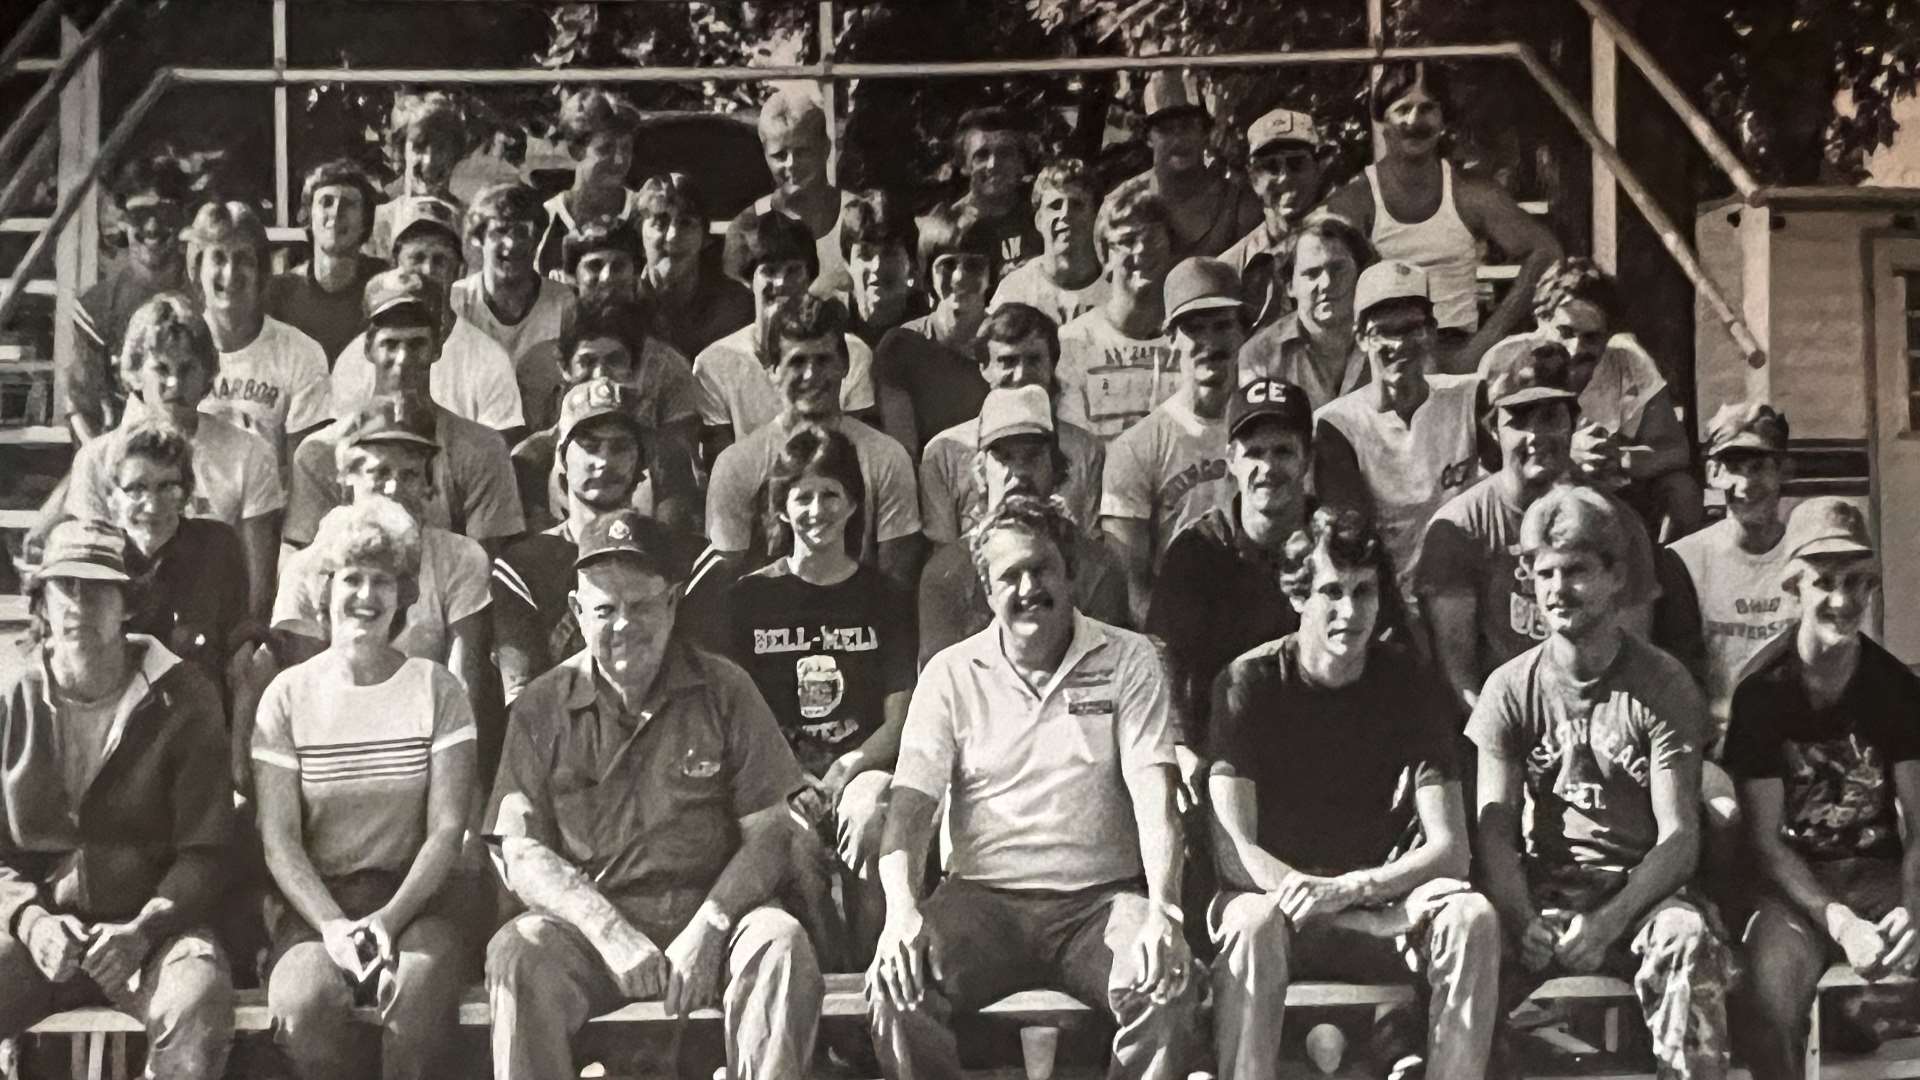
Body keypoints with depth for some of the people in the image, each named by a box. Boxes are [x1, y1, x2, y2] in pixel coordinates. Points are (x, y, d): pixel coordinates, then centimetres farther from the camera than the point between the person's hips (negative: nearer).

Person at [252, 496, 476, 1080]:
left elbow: (447, 830, -1)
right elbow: (278, 838, 0)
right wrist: (333, 925, -16)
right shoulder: (289, 694, 6)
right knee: (306, 1004, -32)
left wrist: (390, 918, -16)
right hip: (314, 902, 1)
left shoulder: (437, 691, 5)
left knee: (416, 997, -34)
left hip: (412, 896, 0)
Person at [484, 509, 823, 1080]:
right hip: (588, 921, 0)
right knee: (516, 954, -30)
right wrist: (608, 929, -15)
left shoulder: (724, 691, 6)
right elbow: (518, 851, 1)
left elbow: (769, 832, 1)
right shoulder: (542, 709, 7)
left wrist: (707, 929, -15)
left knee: (780, 943, -30)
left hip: (709, 911, 0)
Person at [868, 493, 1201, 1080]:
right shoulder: (951, 673, 7)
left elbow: (1154, 796, -5)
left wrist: (1163, 912, -22)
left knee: (1168, 987, -31)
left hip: (1101, 897, -1)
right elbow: (910, 805, -1)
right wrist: (901, 910, -21)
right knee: (896, 983, -27)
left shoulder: (1129, 659, 4)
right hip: (984, 898, 1)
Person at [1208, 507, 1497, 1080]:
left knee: (1473, 918, -27)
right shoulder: (1250, 682, -7)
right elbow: (1233, 851, -15)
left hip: (1381, 895, 2)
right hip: (1276, 893, -2)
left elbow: (1450, 849, -7)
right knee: (1255, 922, -36)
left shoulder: (1410, 684, -1)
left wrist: (1351, 889, -26)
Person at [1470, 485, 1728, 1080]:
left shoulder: (1663, 685, 0)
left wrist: (1607, 923, -22)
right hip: (1542, 889, 1)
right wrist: (1523, 921, -21)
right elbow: (1495, 832, -1)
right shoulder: (1509, 688, 5)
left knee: (1686, 937, -34)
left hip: (1640, 888, -1)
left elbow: (1679, 836, -6)